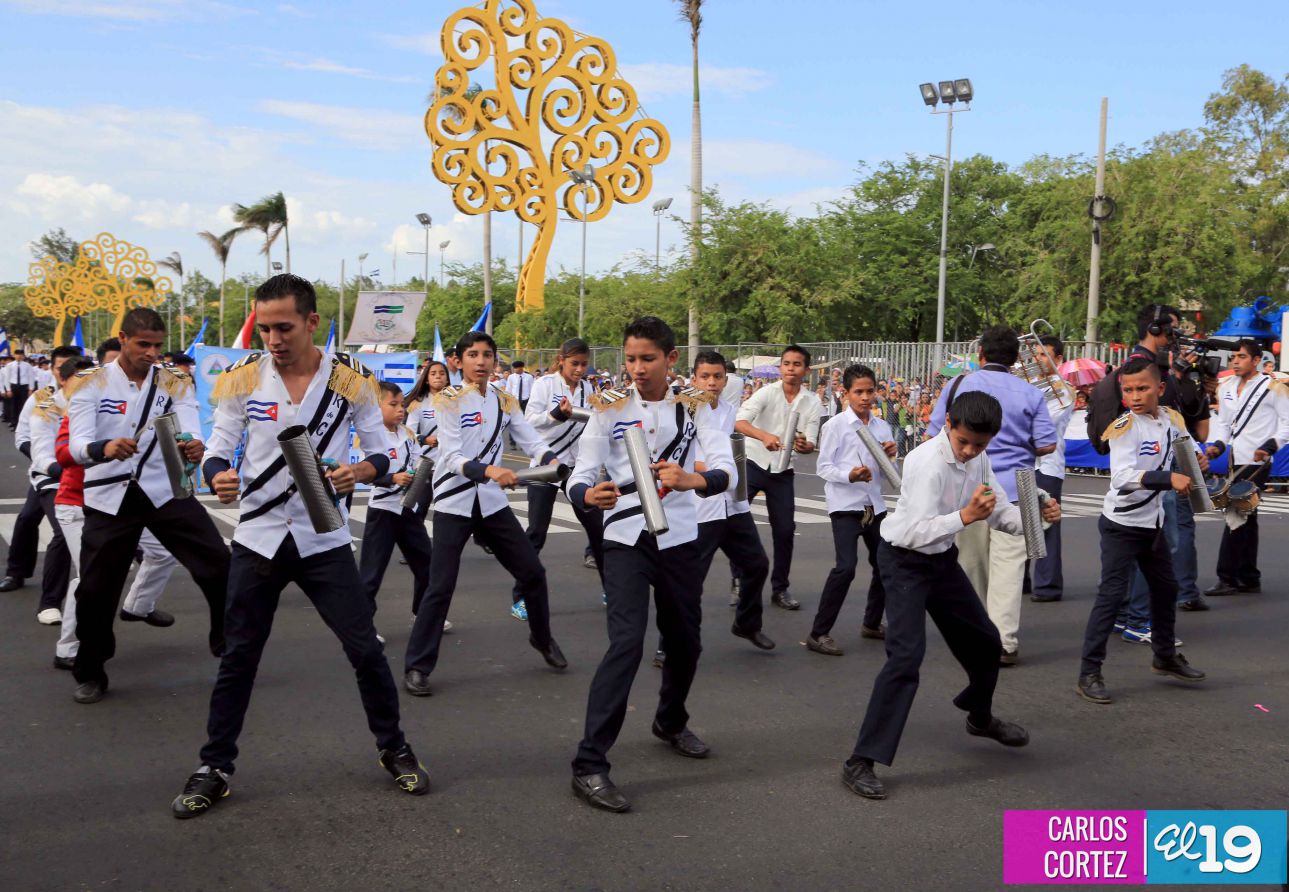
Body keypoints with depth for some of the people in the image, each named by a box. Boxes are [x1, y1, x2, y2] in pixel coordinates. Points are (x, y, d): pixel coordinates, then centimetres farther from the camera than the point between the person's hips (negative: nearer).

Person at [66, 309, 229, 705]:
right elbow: (78, 445, -17)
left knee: (219, 565, -7)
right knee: (95, 590, 3)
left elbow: (189, 430, -16)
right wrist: (105, 448, -41)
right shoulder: (90, 383, -5)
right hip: (109, 499, -1)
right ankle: (90, 673, 24)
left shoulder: (175, 382, 0)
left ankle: (229, 644, 16)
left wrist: (194, 447, -41)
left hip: (166, 490, 1)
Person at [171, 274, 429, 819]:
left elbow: (381, 452, 1)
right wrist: (218, 476, -22)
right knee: (238, 658, 8)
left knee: (365, 650, 3)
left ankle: (394, 750, 23)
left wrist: (361, 471, -22)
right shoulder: (242, 378, -4)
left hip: (324, 540, -1)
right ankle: (214, 768, 23)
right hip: (258, 538, 1)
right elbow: (218, 449, 1)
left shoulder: (351, 379, -6)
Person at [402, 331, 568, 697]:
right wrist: (489, 470, -36)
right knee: (441, 587, -8)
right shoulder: (449, 400, -10)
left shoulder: (505, 400, 6)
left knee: (533, 572, 9)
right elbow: (452, 458, -19)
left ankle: (542, 638, 33)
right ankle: (416, 666, 4)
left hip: (493, 502, 5)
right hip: (454, 504, -5)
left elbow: (531, 439, -2)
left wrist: (552, 459, -25)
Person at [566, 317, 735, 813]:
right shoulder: (610, 408, -4)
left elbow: (725, 470, -14)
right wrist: (590, 493, -35)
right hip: (626, 541, -3)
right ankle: (589, 766, -13)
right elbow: (579, 478, -10)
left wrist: (690, 479, -37)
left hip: (679, 539, 3)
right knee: (626, 644, -17)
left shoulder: (694, 407, -1)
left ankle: (670, 722, 45)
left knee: (685, 642, 15)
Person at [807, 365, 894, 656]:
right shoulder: (836, 426, -6)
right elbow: (823, 467, -9)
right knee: (846, 567, -17)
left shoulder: (882, 427, 10)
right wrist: (849, 475, -25)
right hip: (845, 505, -6)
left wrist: (890, 456, -4)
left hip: (874, 505, 6)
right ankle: (819, 633, -10)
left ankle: (872, 623, 35)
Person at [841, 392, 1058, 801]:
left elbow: (999, 512, 4)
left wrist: (1036, 514, -14)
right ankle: (861, 762, -16)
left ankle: (980, 717, 50)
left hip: (941, 558, 8)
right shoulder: (927, 462, -28)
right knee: (906, 655, -20)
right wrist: (965, 516, -46)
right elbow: (916, 533, -33)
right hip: (905, 561, -8)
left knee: (985, 640, 19)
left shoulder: (979, 459, -3)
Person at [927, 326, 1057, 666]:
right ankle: (1003, 641, -8)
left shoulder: (959, 385, 0)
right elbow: (1046, 445, -3)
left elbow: (933, 436, 1)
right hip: (1012, 488, -1)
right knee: (1008, 563, -2)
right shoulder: (1029, 393, -1)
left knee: (971, 563, 13)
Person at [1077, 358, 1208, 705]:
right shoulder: (1125, 427, -20)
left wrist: (1196, 459, 0)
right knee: (1112, 594, -11)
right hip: (1121, 524, -7)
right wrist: (1169, 478, -40)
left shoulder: (1172, 419, 1)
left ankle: (1165, 657, 40)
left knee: (1166, 589, 20)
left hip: (1153, 522, 8)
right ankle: (1089, 673, -6)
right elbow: (1122, 478, -32)